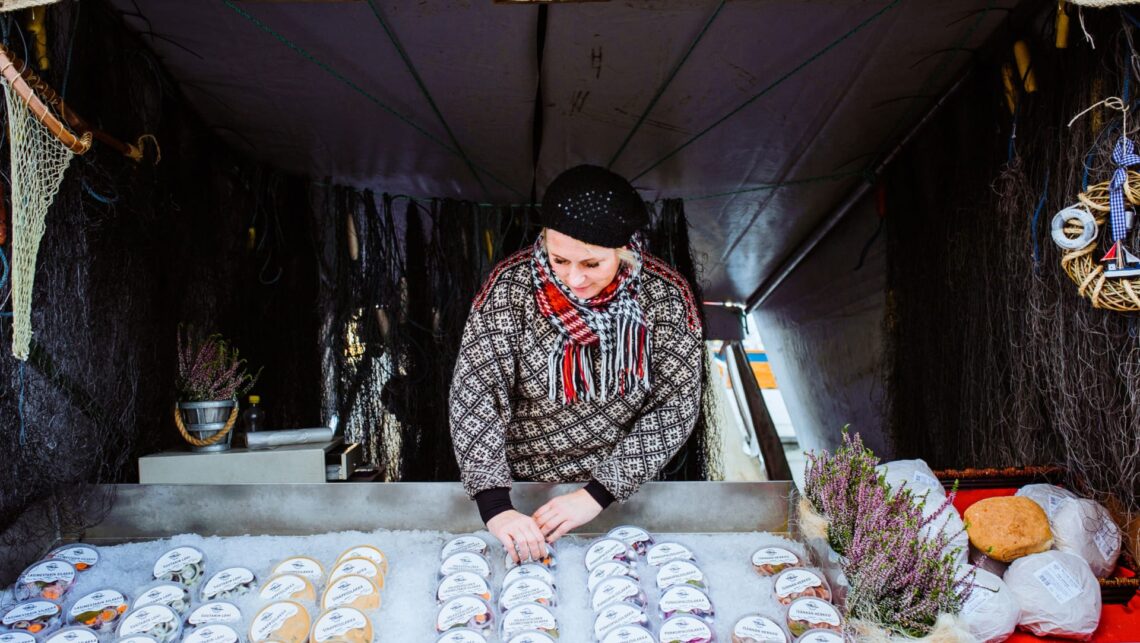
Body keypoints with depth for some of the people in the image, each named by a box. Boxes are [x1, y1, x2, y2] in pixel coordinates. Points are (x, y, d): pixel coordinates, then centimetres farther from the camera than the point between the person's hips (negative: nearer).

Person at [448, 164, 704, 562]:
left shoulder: (665, 295, -12)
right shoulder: (512, 287, -15)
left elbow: (675, 407, -12)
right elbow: (475, 393, -20)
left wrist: (597, 494, -21)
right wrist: (495, 507, -31)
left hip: (623, 489, 1)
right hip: (519, 487, -1)